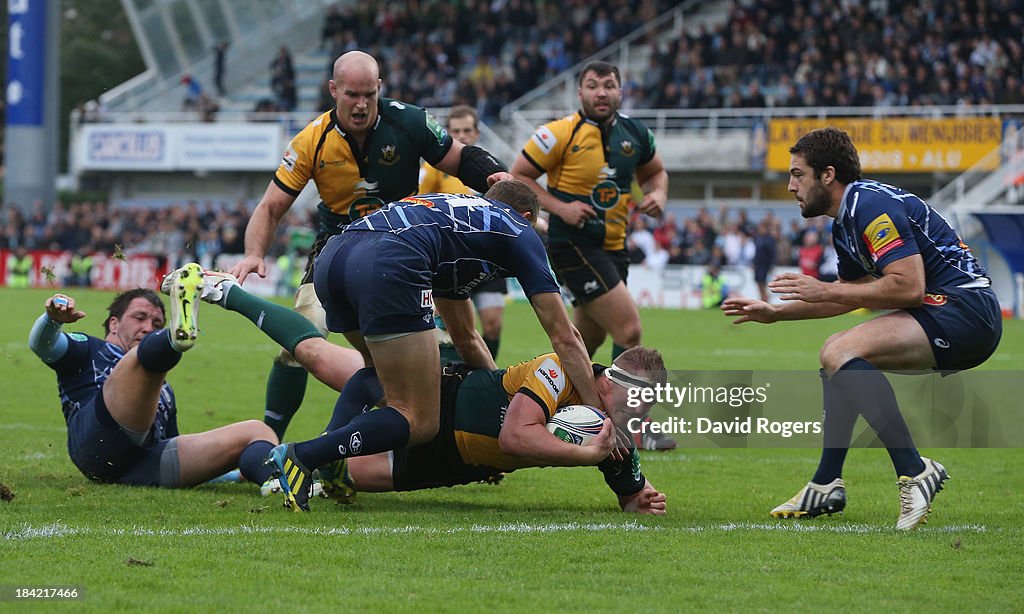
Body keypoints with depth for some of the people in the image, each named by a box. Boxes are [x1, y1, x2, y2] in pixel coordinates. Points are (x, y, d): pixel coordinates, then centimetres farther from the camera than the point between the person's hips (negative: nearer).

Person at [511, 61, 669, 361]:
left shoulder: (635, 132, 5)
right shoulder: (560, 133, -12)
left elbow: (655, 172, 23)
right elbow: (519, 176, -6)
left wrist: (658, 194, 0)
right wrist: (560, 207, -19)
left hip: (614, 246, 7)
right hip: (573, 244, -7)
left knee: (590, 338, 17)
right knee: (629, 330, -18)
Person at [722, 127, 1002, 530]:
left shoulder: (872, 206, -15)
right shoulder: (845, 224, 17)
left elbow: (908, 287, -24)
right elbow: (851, 295, 32)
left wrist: (825, 291, -16)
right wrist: (774, 313, 28)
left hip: (965, 309, -11)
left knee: (843, 354, -25)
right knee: (837, 354, 22)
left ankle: (914, 472, -27)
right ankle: (827, 486, 21)